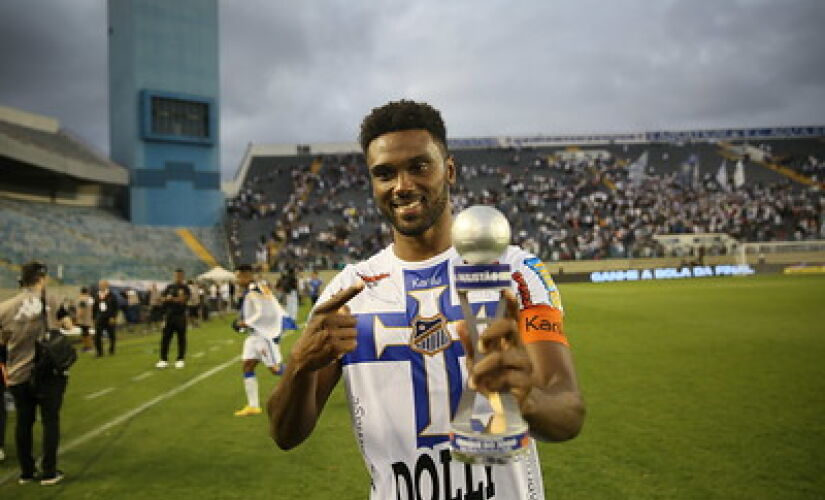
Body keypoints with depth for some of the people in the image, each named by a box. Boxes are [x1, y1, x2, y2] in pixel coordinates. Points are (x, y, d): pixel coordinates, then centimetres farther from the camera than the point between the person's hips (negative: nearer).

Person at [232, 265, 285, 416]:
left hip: (266, 333, -10)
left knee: (275, 368, -6)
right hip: (255, 334, 10)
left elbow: (263, 313, -24)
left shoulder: (254, 291, -17)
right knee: (247, 365, 6)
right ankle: (253, 406, 10)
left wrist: (246, 323, -14)